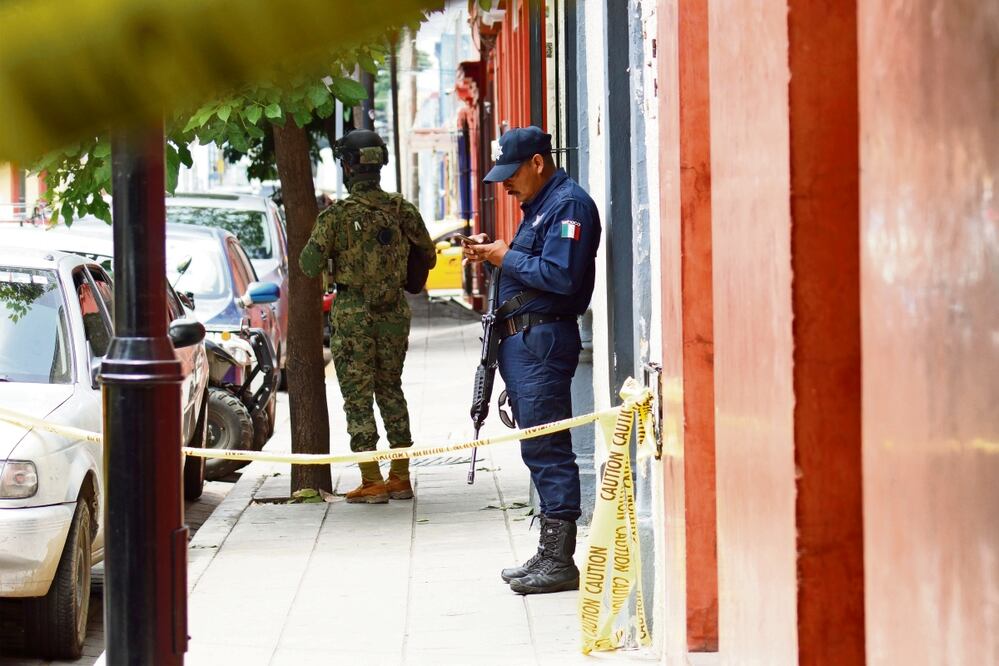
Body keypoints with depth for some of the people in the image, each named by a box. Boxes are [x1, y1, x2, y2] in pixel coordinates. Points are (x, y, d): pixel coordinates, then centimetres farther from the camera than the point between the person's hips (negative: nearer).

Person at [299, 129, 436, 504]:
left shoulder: (336, 215, -12)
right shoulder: (402, 210, 0)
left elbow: (310, 266, -13)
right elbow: (428, 257, 8)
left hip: (352, 316, -4)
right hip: (394, 312, 4)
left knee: (358, 397, 2)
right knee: (391, 391, 15)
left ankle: (372, 481, 0)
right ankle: (400, 477, 17)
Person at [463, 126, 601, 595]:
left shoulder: (568, 204, -11)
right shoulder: (538, 205, 21)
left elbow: (560, 276, -22)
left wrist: (507, 258, -11)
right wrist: (491, 255, 7)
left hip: (544, 340, -11)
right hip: (520, 340, 11)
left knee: (546, 450, -10)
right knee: (539, 450, 12)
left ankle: (559, 561, -8)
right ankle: (548, 556, 16)